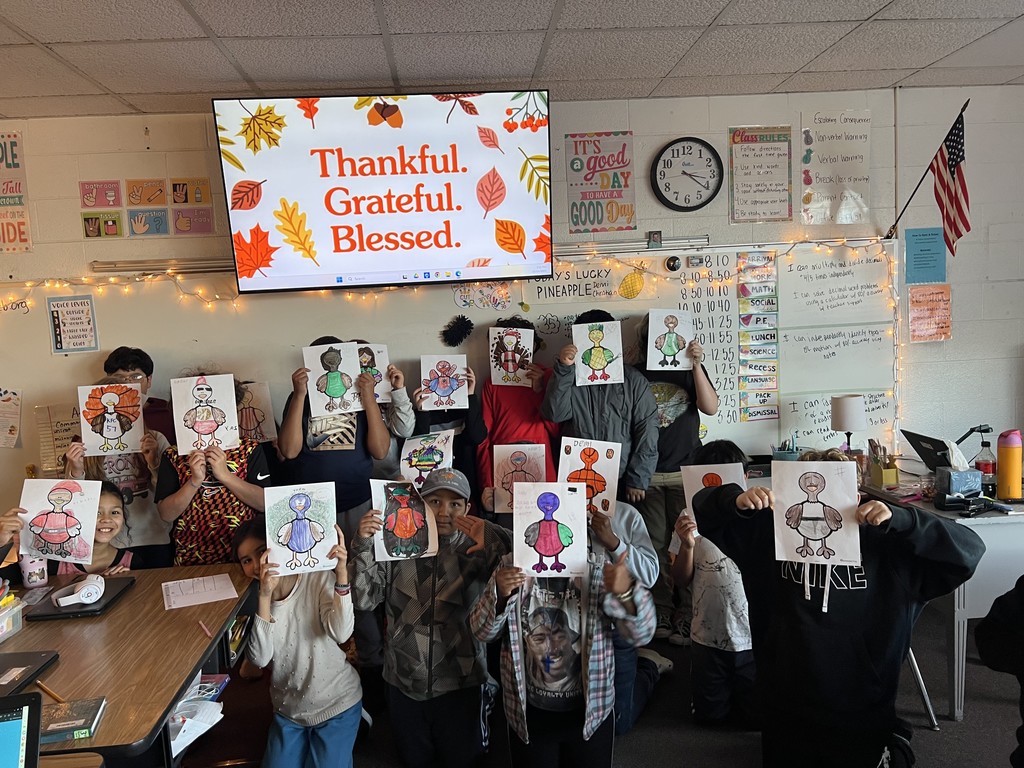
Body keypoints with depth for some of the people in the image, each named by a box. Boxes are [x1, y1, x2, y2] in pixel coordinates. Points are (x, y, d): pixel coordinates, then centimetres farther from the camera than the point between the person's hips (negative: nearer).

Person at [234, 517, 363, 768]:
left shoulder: (320, 579, -17)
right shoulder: (253, 598, -8)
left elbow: (340, 633, -30)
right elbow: (259, 659, -21)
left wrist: (342, 573, -41)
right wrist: (265, 595, -32)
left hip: (335, 703, -3)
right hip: (288, 708, 4)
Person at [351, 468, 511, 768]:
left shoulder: (478, 548, -9)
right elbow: (364, 600, -11)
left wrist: (495, 538, -33)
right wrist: (363, 546, -23)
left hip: (459, 682, -1)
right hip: (404, 681, 1)